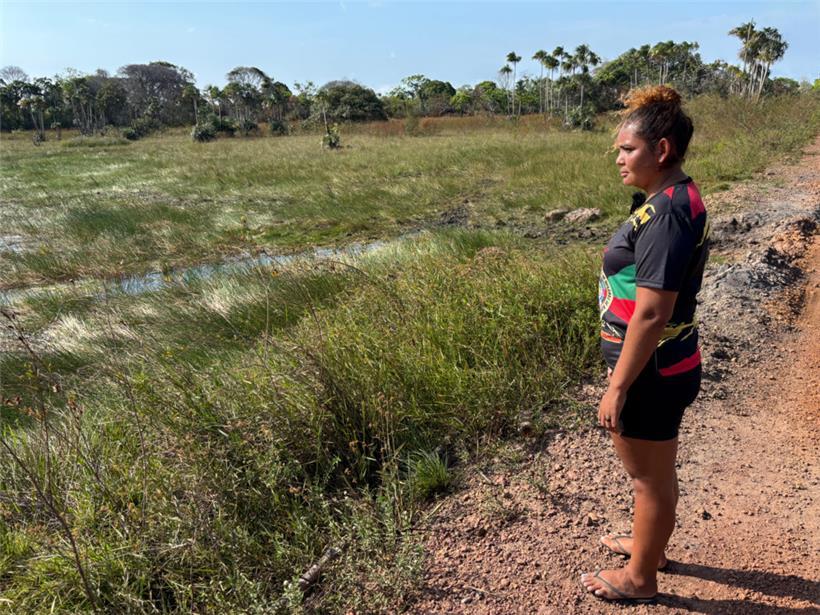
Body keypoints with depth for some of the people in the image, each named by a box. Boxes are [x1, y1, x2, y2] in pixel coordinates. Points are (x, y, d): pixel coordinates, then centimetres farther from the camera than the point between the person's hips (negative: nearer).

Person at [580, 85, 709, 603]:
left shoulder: (666, 213, -25)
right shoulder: (677, 199, 7)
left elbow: (651, 313, -28)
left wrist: (618, 388, -21)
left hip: (652, 375, -9)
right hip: (663, 366, 9)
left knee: (650, 476, 10)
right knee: (655, 471, 26)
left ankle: (640, 579, 32)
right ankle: (650, 545, 48)